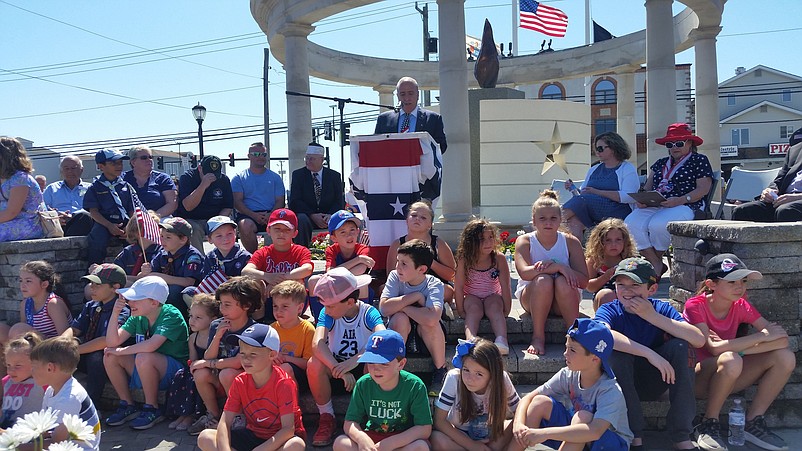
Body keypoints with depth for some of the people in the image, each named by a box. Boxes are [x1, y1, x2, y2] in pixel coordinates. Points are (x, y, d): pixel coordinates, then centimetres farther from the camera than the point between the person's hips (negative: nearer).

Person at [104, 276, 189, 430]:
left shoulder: (171, 315, -20)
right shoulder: (137, 318, 1)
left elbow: (151, 345, -34)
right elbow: (112, 342, -4)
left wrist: (121, 351, -18)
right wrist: (115, 314, -16)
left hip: (174, 370, -7)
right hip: (144, 373, 7)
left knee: (143, 357, -34)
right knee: (110, 356, -8)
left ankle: (152, 409, -13)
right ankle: (128, 406, 6)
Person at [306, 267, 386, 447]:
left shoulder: (368, 312, -16)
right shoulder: (327, 314, -11)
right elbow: (317, 344, -28)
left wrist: (355, 360, -48)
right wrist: (339, 370, -43)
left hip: (363, 371, -2)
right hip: (335, 367, 2)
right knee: (314, 364, -29)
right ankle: (327, 418, -7)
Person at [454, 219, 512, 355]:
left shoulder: (499, 258, -15)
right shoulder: (464, 260, -17)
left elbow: (505, 286, -12)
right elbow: (458, 287, -14)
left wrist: (506, 309, -13)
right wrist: (461, 310, -16)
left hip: (492, 296, 1)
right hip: (471, 297, -1)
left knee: (494, 307, -30)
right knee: (474, 309, -31)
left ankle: (502, 340, -48)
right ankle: (471, 341, -50)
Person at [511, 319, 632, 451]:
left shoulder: (610, 390, -29)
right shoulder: (568, 375, -12)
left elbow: (595, 431, -45)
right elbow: (529, 398, -10)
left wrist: (545, 433, -49)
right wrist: (518, 424, -31)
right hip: (575, 438, 5)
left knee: (583, 416, -34)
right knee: (541, 402, -16)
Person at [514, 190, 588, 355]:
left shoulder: (570, 241, -4)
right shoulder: (524, 241, -6)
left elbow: (584, 281, -12)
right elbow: (524, 273, -27)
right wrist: (559, 267, -37)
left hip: (564, 299, 1)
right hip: (531, 298, -1)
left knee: (563, 282, -32)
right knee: (543, 280, -33)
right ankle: (538, 337, -24)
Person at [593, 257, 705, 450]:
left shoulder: (662, 309, -6)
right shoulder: (610, 310, -13)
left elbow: (699, 340, -22)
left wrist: (652, 316, -25)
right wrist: (649, 353, -43)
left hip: (653, 383, 2)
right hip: (621, 384, -2)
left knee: (680, 346, -22)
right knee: (617, 351, -31)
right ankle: (634, 435, -20)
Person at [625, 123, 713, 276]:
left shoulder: (700, 160, 11)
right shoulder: (660, 163, 27)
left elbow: (703, 189, -1)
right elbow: (648, 187, 20)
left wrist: (681, 200, -17)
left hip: (684, 206, -5)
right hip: (654, 206, 5)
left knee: (657, 225, -36)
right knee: (631, 223, -27)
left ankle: (656, 261, -9)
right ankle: (656, 265, -19)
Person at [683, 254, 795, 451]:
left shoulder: (741, 306, -2)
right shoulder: (695, 305, -17)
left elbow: (782, 338, -11)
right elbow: (714, 348, -29)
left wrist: (735, 348, -24)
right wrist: (761, 336, -22)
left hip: (727, 379, 6)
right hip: (695, 378, -6)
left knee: (785, 357, -14)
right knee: (730, 360, -38)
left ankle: (753, 423, -1)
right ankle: (708, 425, -15)